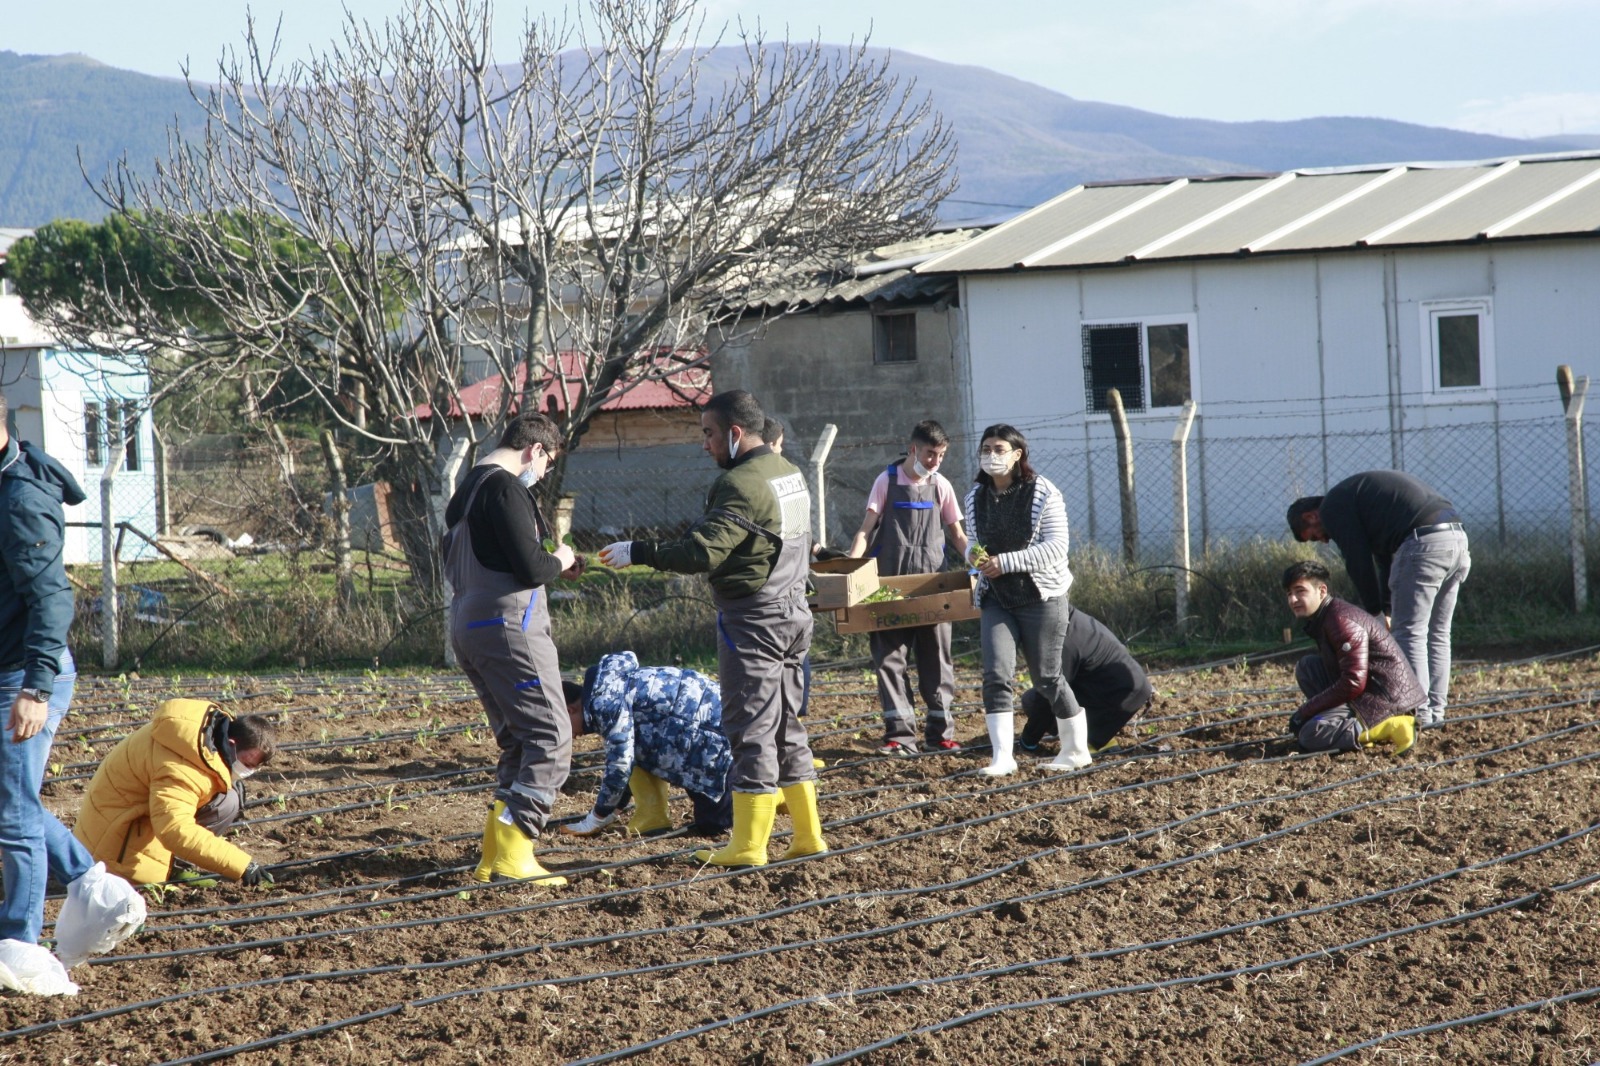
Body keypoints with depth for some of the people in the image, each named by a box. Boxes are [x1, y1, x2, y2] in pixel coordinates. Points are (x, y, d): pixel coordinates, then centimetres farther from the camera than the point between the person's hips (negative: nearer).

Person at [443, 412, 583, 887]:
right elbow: (530, 569, -20)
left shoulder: (466, 491, 18)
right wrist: (559, 562, 2)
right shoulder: (506, 489, -12)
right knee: (551, 737, -7)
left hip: (467, 629, 10)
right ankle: (511, 852, -14)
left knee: (518, 741, 15)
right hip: (509, 627, -10)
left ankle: (494, 856, 11)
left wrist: (550, 563, 20)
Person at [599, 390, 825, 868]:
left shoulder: (741, 484, -18)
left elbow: (702, 552, -25)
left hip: (751, 621, -9)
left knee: (751, 729, -5)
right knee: (786, 727, 14)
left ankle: (748, 844, -3)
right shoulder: (788, 473, 12)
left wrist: (638, 552, -18)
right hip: (792, 612, 9)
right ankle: (807, 834, 15)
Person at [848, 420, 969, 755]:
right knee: (889, 658, -4)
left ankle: (940, 730, 13)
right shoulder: (887, 482, 0)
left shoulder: (941, 486, 7)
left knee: (935, 658, 5)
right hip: (890, 585, -2)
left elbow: (957, 535, 13)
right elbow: (866, 530, -1)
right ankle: (900, 734, -2)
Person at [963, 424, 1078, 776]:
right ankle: (1002, 756, -11)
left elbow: (1056, 547, -16)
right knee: (996, 674, -12)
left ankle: (1076, 749, 23)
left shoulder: (1042, 494, -10)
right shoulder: (976, 496, 6)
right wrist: (973, 555, -5)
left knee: (1046, 678, 4)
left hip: (1041, 597, -4)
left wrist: (1005, 562, -22)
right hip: (996, 598, 4)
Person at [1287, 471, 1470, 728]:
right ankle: (1435, 711, 17)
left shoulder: (1333, 507, 4)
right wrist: (1386, 610, 25)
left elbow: (1359, 562, 1)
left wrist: (1375, 612, 11)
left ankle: (1419, 714, -4)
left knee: (1409, 633, -3)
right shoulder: (1356, 492, 32)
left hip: (1424, 543, -9)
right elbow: (1385, 559, 31)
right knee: (1438, 634, 15)